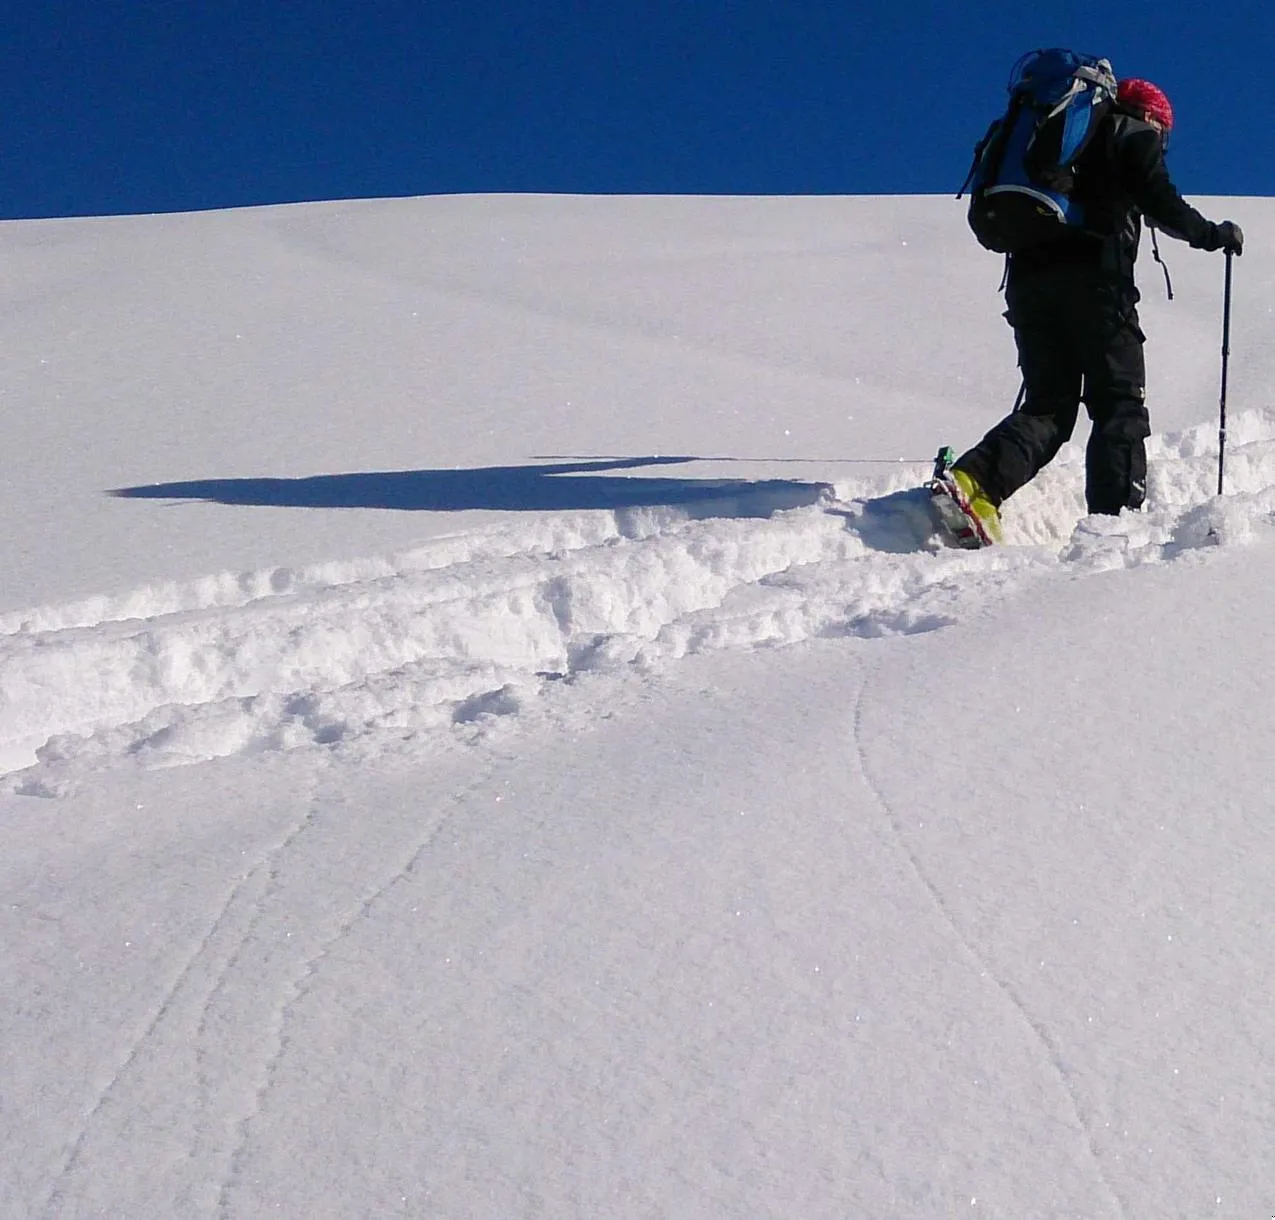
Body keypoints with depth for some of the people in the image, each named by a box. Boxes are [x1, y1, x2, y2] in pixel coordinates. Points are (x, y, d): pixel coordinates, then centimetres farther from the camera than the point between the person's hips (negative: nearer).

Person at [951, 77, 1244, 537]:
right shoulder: (1137, 135, 13)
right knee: (1120, 405, -1)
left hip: (1027, 278, 5)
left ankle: (978, 476, -17)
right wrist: (1213, 234, 11)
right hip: (1095, 279, -5)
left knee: (1048, 405, 7)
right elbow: (1160, 203, -2)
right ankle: (1114, 516, -15)